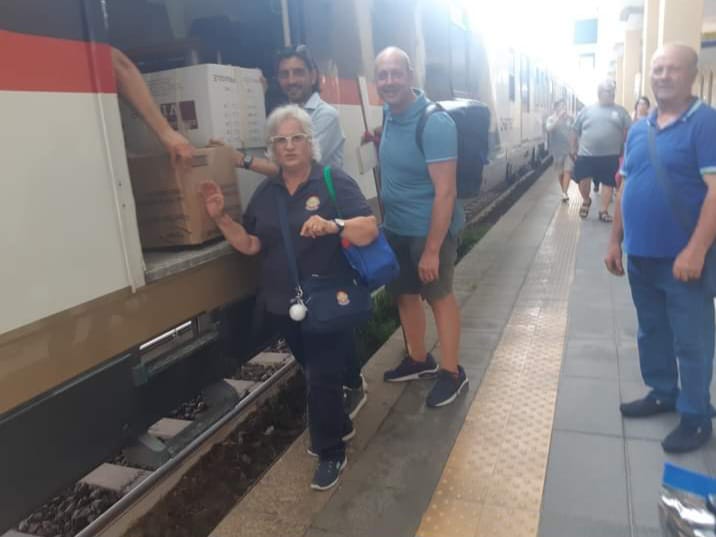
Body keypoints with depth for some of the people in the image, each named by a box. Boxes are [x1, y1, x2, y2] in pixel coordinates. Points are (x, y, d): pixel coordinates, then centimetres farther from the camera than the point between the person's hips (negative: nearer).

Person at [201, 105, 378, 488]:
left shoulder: (335, 182, -10)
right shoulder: (265, 193, 8)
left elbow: (369, 231, -19)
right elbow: (250, 244, 9)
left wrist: (333, 225, -36)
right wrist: (220, 218, -4)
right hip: (284, 306, 6)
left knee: (323, 378, 0)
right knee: (314, 373, 21)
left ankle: (330, 452, 21)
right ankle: (339, 425, 44)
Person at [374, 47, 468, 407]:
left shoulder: (434, 123, -22)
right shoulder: (389, 112, 3)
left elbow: (445, 192, -25)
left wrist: (432, 249, -25)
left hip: (429, 229, -8)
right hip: (394, 227, 8)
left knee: (439, 296, 6)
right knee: (404, 294, 17)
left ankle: (452, 373, 23)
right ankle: (419, 360, 36)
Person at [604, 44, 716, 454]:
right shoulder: (638, 130, 11)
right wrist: (616, 241, 13)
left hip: (681, 257, -6)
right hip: (641, 254, 7)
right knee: (651, 331, 18)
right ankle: (662, 393, 36)